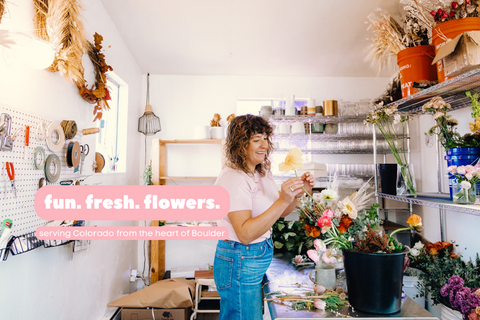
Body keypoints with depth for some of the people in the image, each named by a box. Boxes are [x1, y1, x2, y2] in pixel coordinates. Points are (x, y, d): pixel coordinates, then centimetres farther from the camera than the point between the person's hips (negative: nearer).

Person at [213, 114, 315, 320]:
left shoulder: (262, 173, 5)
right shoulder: (233, 178, -23)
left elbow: (280, 212, 11)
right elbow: (245, 234, -28)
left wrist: (299, 193, -8)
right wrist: (282, 200, -34)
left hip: (260, 256, 9)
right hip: (240, 262, -9)